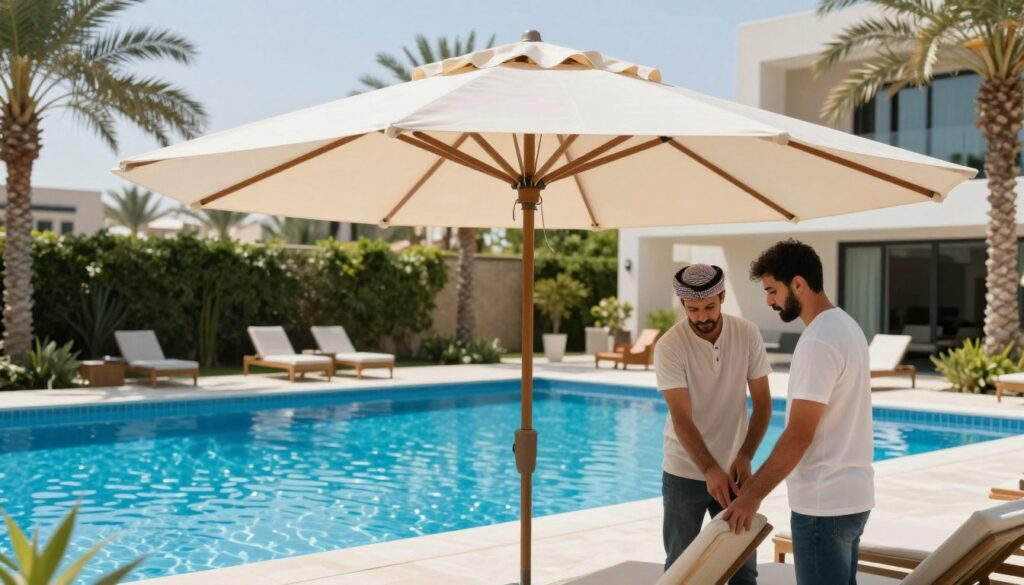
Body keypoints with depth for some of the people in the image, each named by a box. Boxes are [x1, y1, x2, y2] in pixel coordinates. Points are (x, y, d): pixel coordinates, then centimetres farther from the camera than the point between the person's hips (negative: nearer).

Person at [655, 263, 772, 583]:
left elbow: (763, 404, -5)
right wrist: (710, 470, -36)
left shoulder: (748, 335, -8)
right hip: (685, 473, -2)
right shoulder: (669, 347, -18)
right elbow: (682, 419, -23)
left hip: (732, 469, 3)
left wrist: (744, 457, -19)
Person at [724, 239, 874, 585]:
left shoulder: (818, 343, -21)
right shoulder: (845, 326, 11)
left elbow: (799, 436, -23)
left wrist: (753, 495, -18)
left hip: (823, 503, -10)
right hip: (850, 495, 10)